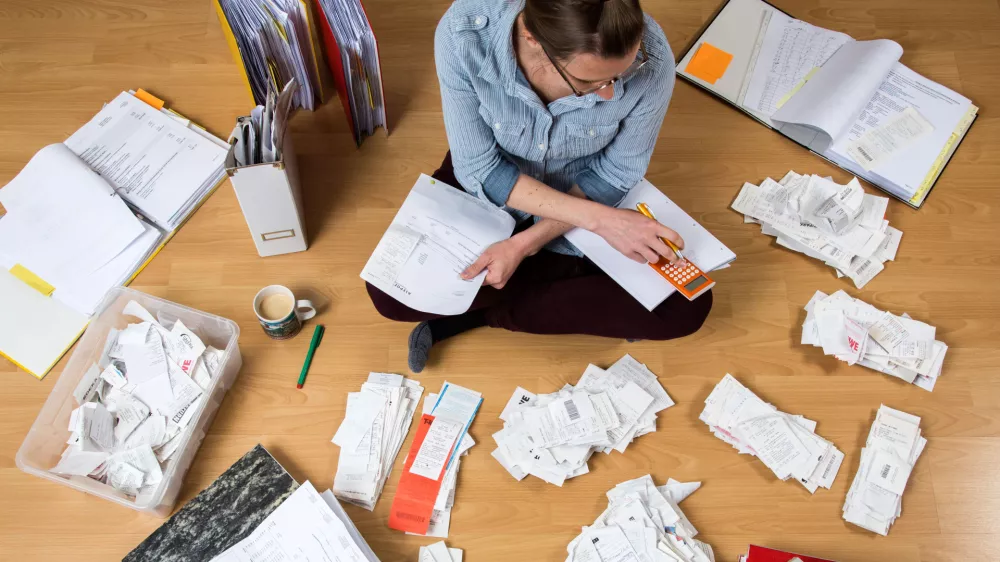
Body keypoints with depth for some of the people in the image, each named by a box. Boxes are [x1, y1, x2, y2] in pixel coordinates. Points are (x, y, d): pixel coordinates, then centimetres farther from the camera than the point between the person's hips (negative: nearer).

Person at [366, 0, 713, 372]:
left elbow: (616, 175, -16)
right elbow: (478, 168, -24)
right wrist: (596, 218, -33)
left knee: (683, 309, -16)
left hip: (586, 193, 1)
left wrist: (526, 244, -26)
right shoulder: (464, 32, -34)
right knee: (391, 293, -19)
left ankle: (481, 313, -7)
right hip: (486, 185, 0)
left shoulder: (651, 60, -33)